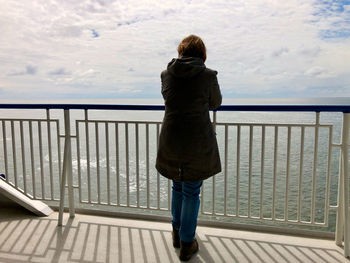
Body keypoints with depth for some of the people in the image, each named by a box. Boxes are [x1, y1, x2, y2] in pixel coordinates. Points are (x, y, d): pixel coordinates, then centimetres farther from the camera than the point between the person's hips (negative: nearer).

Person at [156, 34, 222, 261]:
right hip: (198, 144, -3)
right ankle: (187, 244, 23)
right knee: (192, 192, 10)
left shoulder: (167, 74, -1)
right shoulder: (208, 76, -10)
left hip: (171, 141, 3)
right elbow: (216, 103, 6)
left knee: (178, 186, 23)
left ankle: (177, 233, 38)